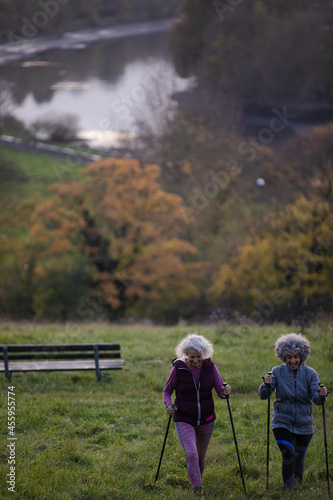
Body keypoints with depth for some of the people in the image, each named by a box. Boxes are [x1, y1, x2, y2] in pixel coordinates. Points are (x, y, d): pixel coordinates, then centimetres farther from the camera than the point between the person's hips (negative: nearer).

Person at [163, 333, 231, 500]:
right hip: (184, 420, -3)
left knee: (200, 457, 17)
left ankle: (197, 484, 42)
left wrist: (225, 391, -28)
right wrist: (169, 405, -19)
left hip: (206, 420, 3)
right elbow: (167, 391, 1)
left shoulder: (210, 367, -5)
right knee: (191, 454, -22)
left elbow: (220, 390, -4)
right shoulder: (178, 369, -11)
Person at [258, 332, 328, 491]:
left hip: (303, 425, 1)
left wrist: (321, 395, -36)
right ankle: (288, 490, -7)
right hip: (282, 423, -1)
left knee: (299, 457, 13)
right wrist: (266, 384, -32)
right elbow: (263, 395, -11)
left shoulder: (310, 374, -5)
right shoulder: (277, 372, -5)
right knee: (288, 456, -17)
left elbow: (316, 399, -13)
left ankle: (299, 483, 39)